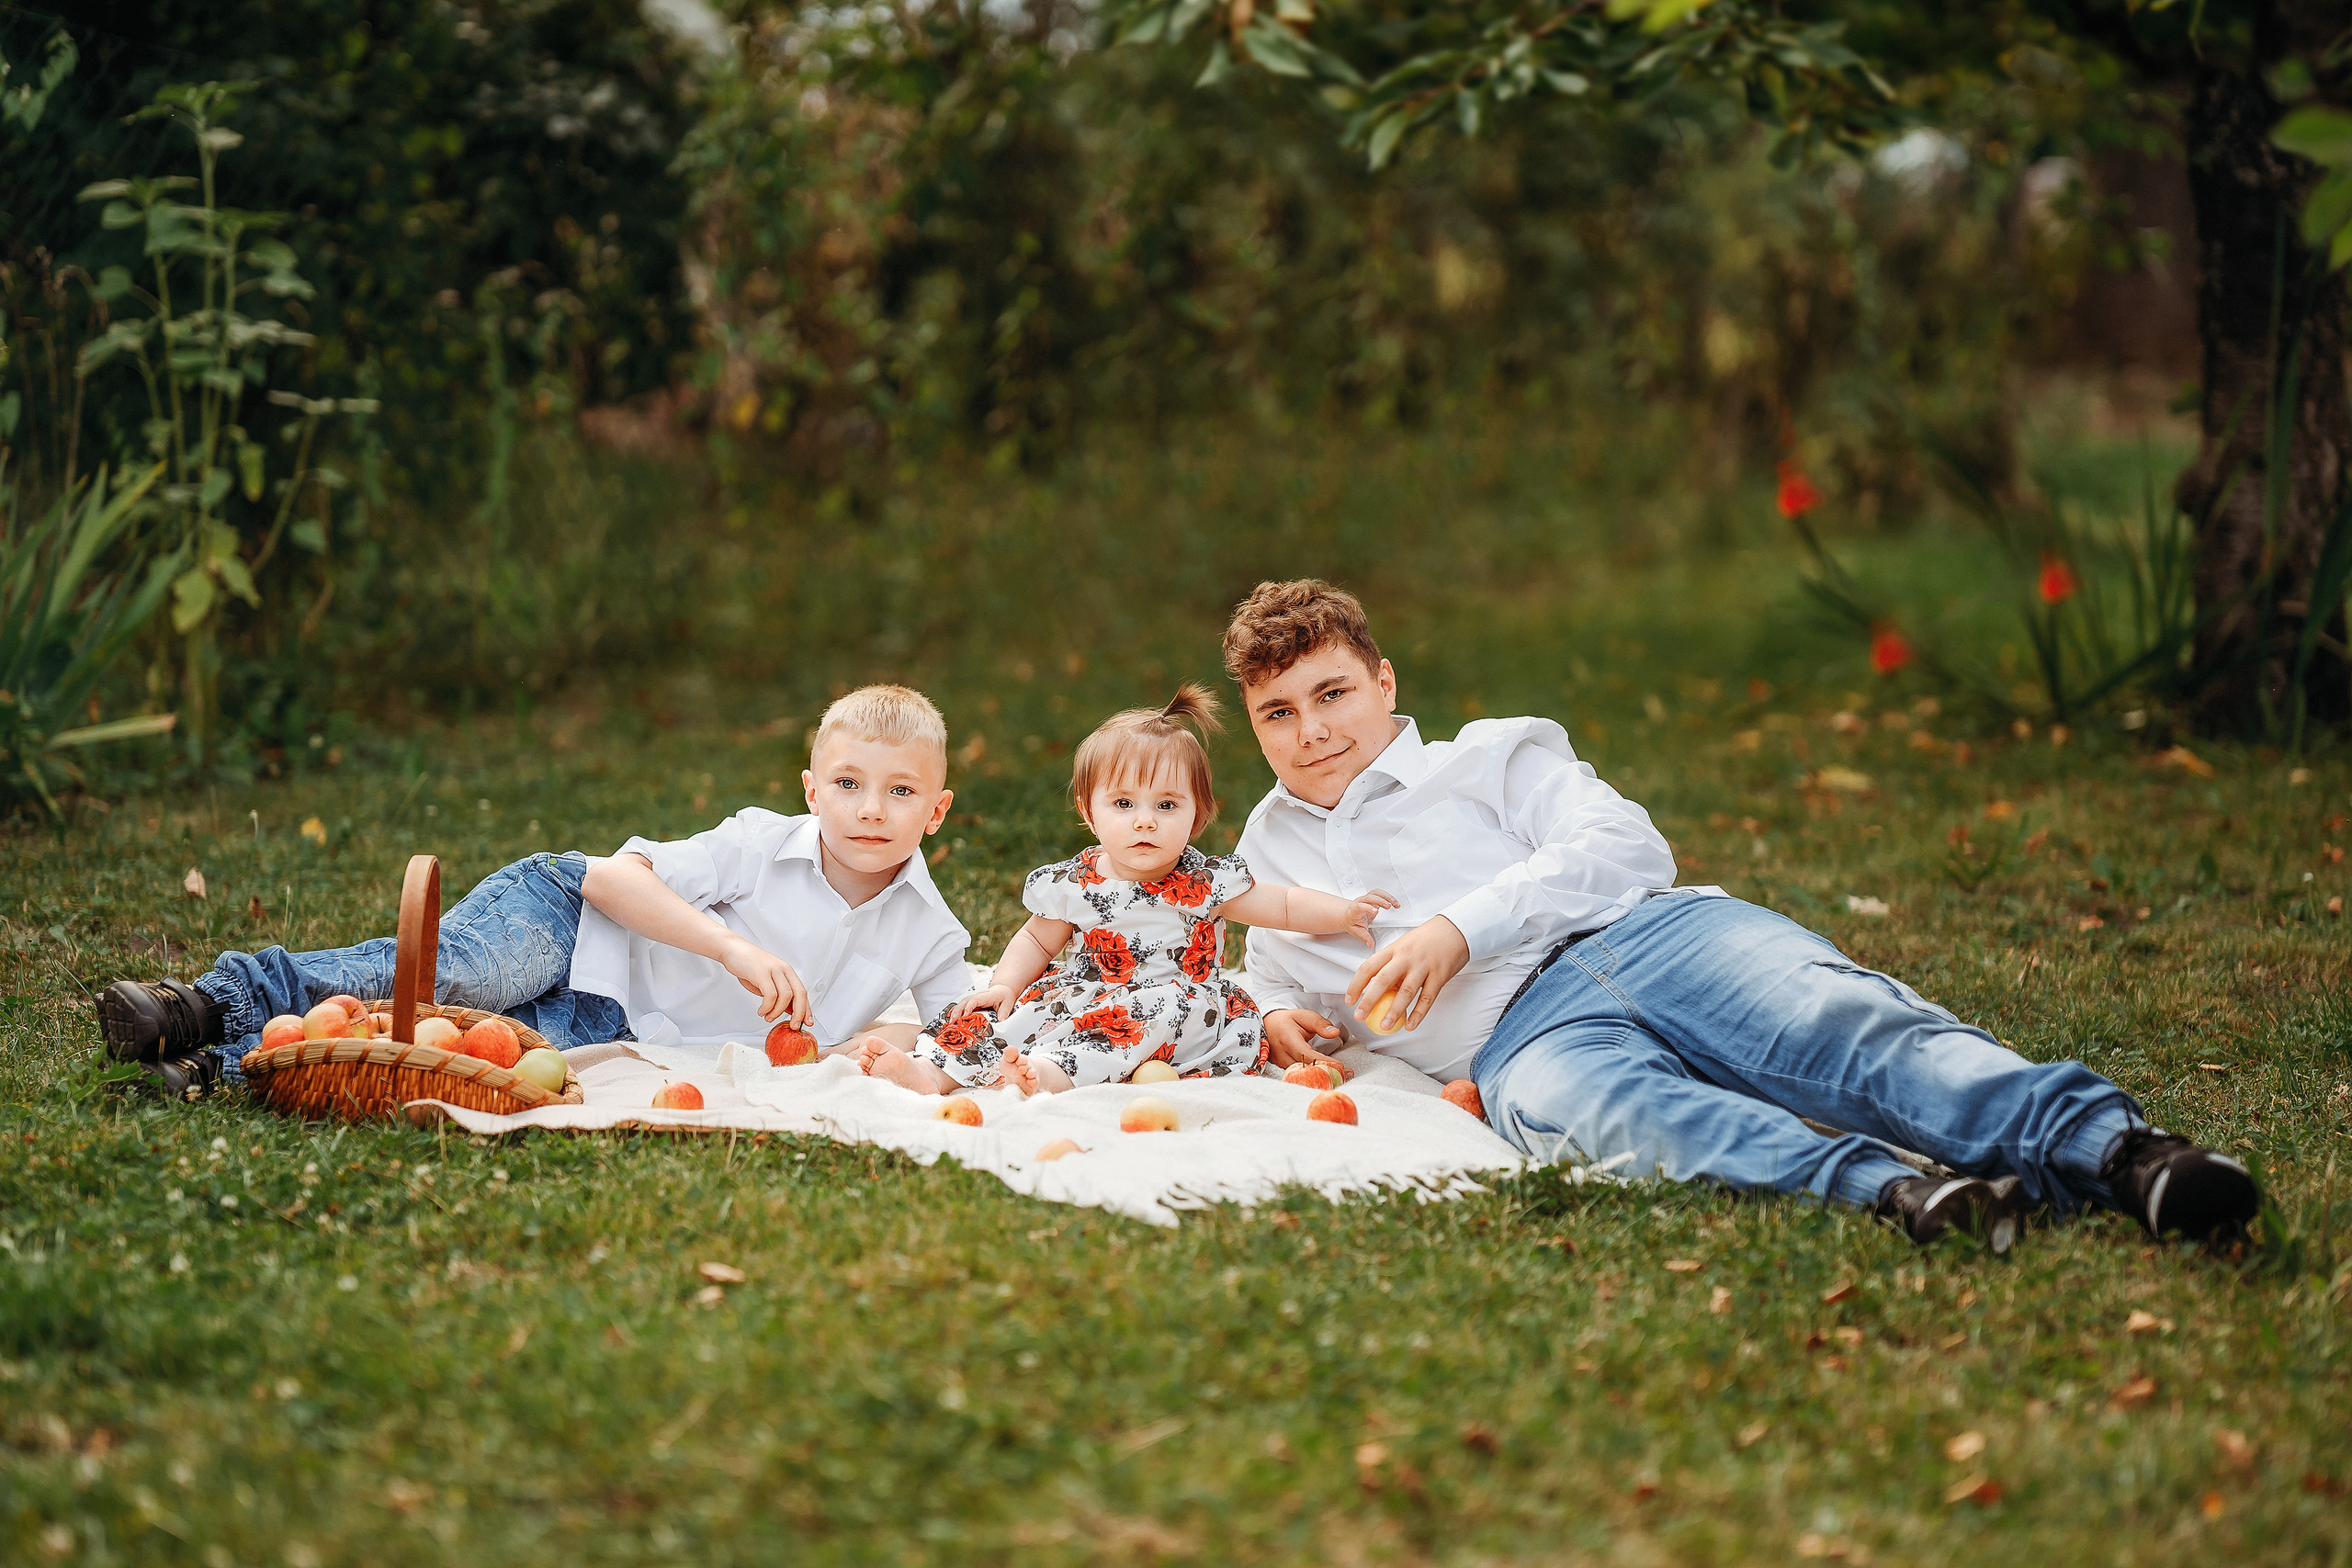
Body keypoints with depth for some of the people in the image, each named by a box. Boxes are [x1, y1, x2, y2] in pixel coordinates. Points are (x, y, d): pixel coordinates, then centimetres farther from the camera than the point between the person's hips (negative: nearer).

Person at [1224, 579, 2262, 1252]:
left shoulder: (1490, 757, 22)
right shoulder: (1266, 853, 31)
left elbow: (1625, 847, 7)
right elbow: (1269, 982, 43)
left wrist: (1459, 927, -6)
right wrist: (1278, 1020, 16)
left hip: (1650, 935, 0)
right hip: (1523, 1032, 0)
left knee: (1838, 1024, -32)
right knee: (1604, 1109, -40)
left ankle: (2115, 1152, -54)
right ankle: (1890, 1192, -65)